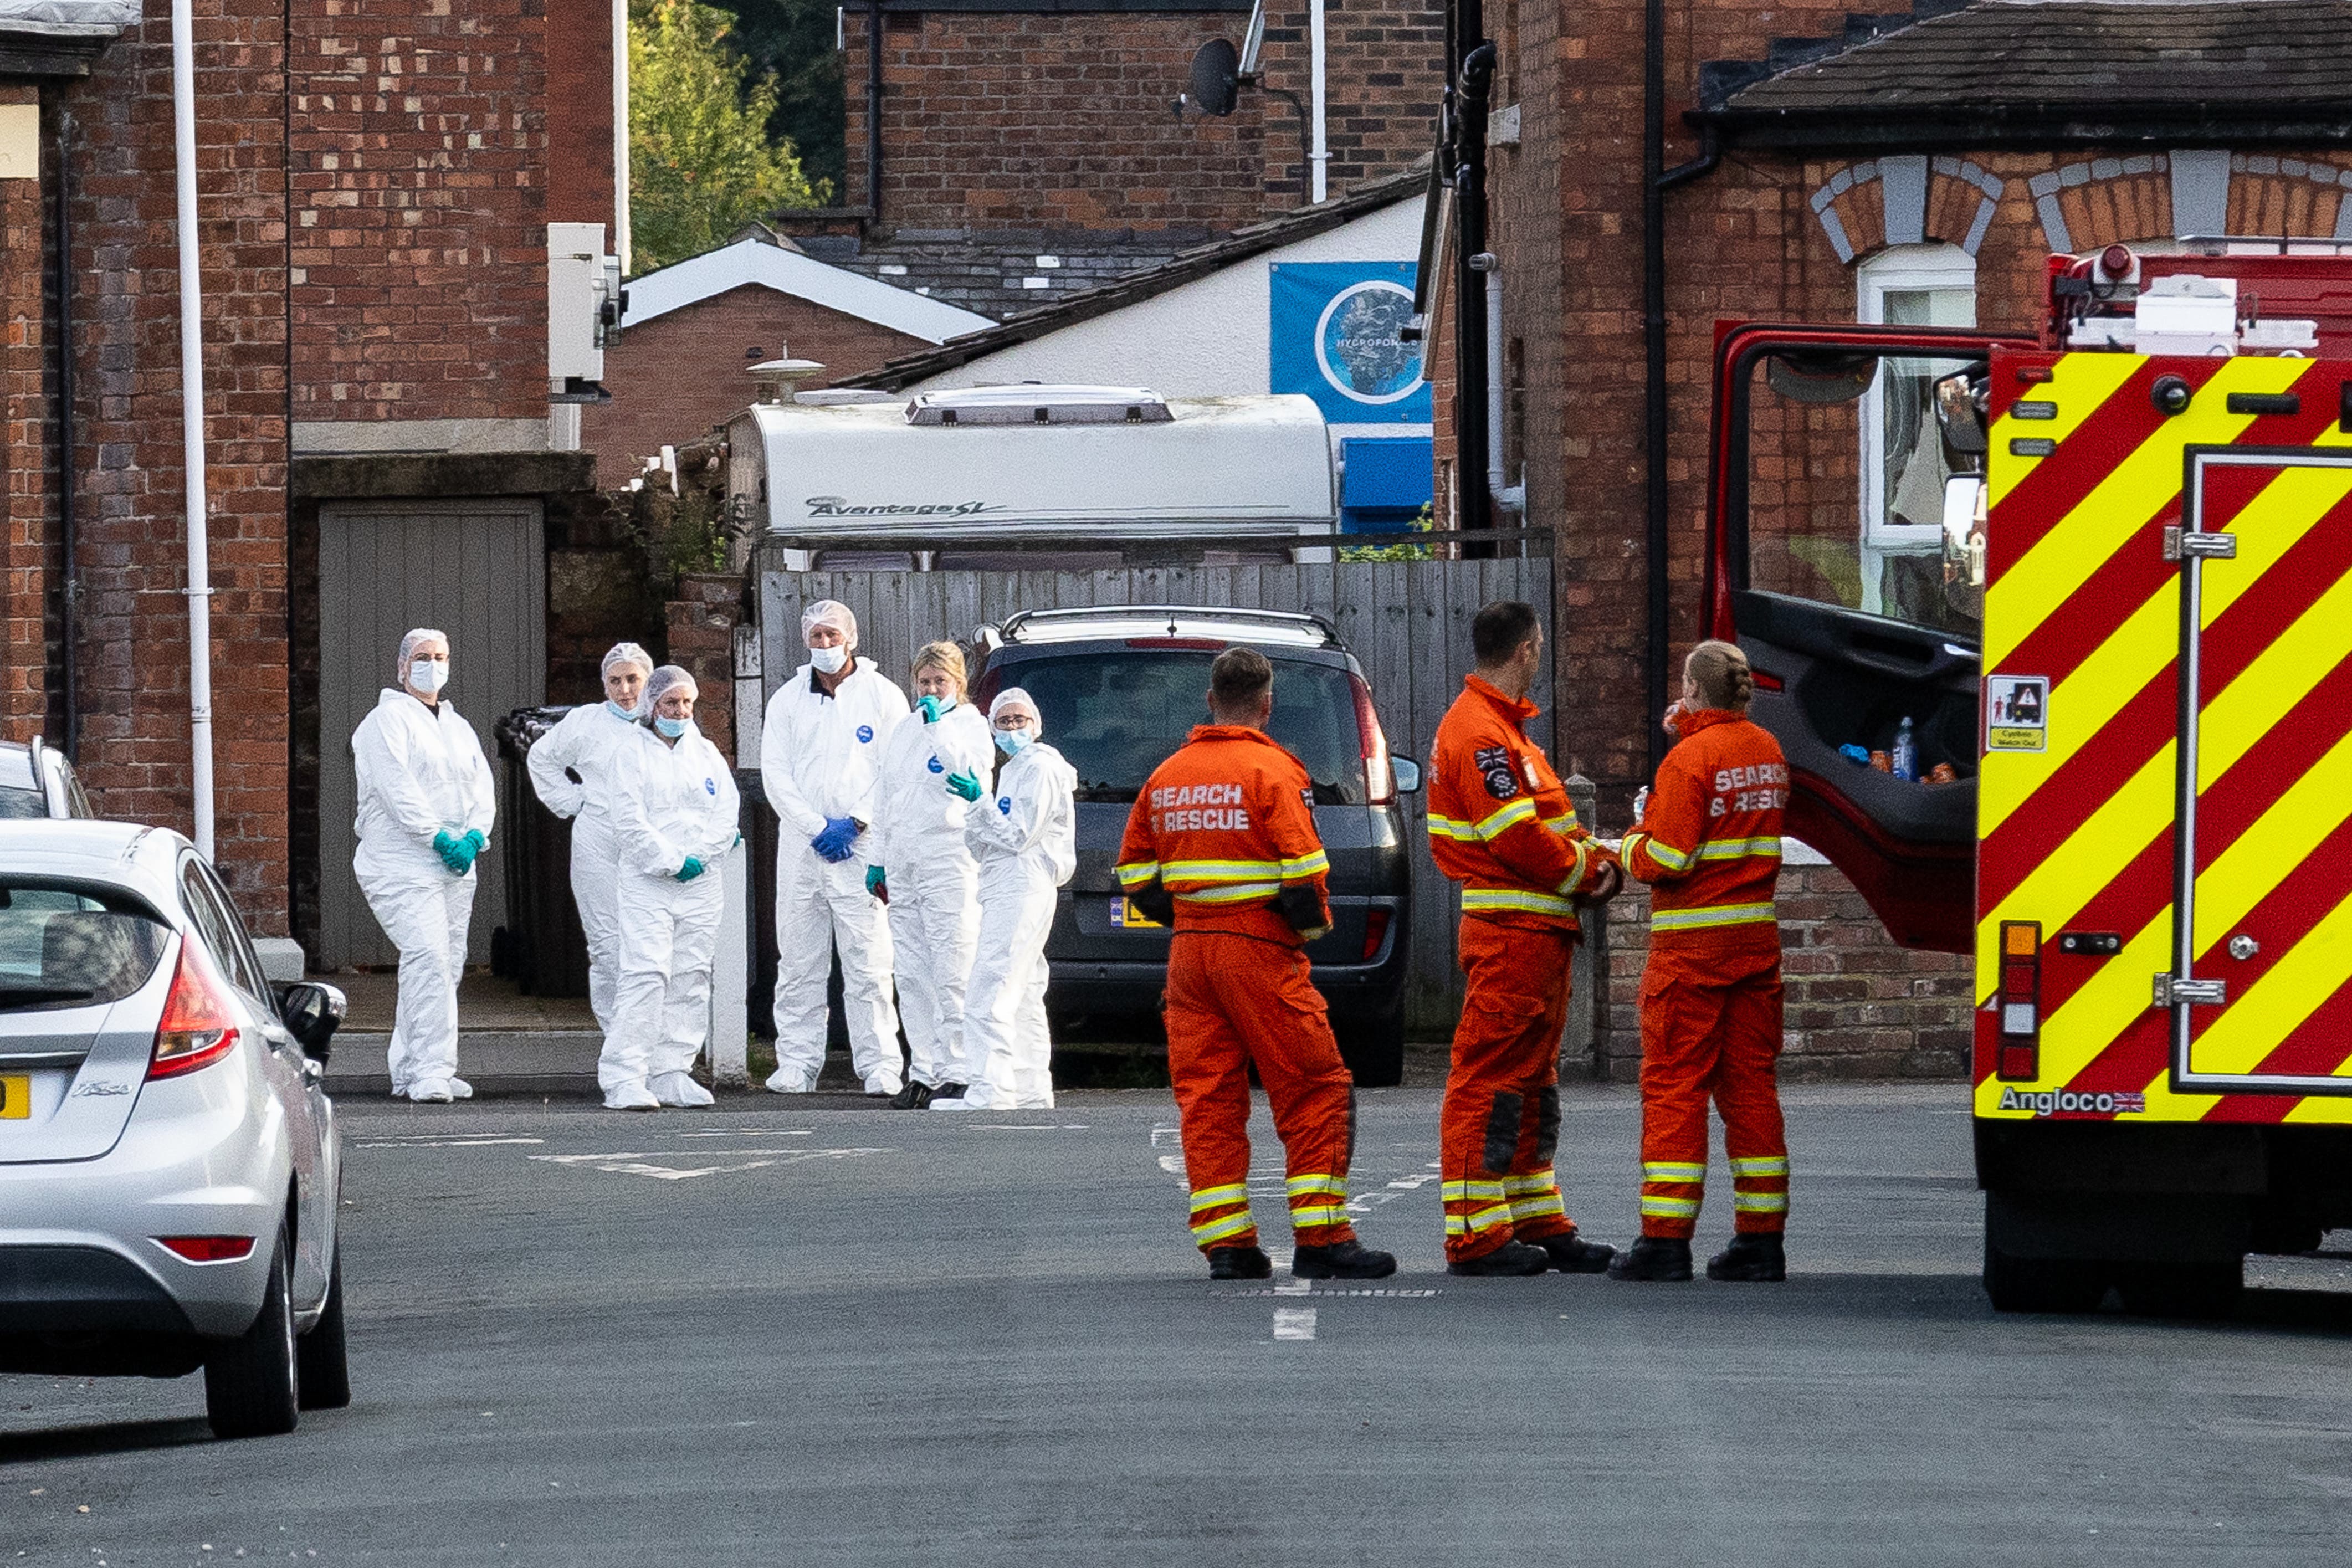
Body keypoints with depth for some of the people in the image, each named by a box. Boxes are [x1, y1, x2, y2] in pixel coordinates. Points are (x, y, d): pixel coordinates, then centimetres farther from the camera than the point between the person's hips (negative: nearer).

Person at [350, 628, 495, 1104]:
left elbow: (482, 790, 14)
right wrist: (439, 838, -19)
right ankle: (430, 1072, -24)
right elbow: (397, 789, -13)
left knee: (448, 965, 6)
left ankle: (408, 1069, 13)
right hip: (402, 864, -8)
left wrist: (474, 836, -5)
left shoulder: (459, 728, 21)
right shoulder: (387, 721, -2)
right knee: (428, 958, -19)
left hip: (456, 868, 8)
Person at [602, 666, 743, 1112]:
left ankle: (672, 1074, 9)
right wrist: (671, 863, -12)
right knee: (646, 974, -15)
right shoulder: (632, 752, 1)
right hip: (646, 881, -5)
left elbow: (727, 812, 7)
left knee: (691, 981, 4)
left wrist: (698, 857, -7)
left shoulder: (706, 753, 15)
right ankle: (624, 1079, -18)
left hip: (701, 885, 5)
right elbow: (630, 823, -7)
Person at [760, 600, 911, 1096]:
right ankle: (796, 1064, 6)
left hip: (862, 847, -3)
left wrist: (855, 824, -10)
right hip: (801, 849, 3)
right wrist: (817, 828, -7)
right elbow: (775, 775, 4)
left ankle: (880, 1066, -6)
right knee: (799, 964, 3)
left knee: (869, 965, -7)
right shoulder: (788, 700, 11)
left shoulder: (883, 697, 4)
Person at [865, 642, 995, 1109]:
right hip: (903, 864, 7)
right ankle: (923, 1074, 9)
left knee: (952, 974, -10)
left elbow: (970, 768, -18)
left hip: (949, 857, -7)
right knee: (911, 975, 6)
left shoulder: (969, 724, 2)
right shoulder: (903, 733, 22)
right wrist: (879, 860, 22)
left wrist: (940, 722, -15)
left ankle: (957, 1073, -10)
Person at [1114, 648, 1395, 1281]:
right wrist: (1312, 923, 3)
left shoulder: (1167, 777, 11)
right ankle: (1320, 1238, -5)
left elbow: (1136, 874, 15)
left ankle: (1226, 1242, 4)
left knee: (1207, 1095, 8)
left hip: (1189, 948, 6)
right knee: (1315, 1090, 0)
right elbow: (1303, 871, -14)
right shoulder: (1271, 771, -9)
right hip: (1259, 951, -6)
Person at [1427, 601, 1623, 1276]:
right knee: (1490, 1076, -8)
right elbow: (1517, 838, -21)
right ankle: (1477, 1234, -8)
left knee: (1532, 1080, 16)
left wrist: (1596, 859, 3)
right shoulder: (1479, 733, -15)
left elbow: (1552, 818, 20)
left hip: (1539, 934, 11)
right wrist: (1587, 873, -9)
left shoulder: (1502, 727, 19)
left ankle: (1540, 1224, 23)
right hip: (1510, 934, -11)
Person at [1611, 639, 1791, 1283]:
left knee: (1674, 1085, -3)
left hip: (1692, 945, -7)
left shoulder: (1690, 760, -13)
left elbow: (1663, 860, -17)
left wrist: (1635, 838, 5)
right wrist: (1691, 731, 22)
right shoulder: (1769, 752, 9)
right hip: (1757, 937, 7)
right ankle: (1761, 1238, 7)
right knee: (1750, 1083, 9)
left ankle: (1666, 1238, -7)